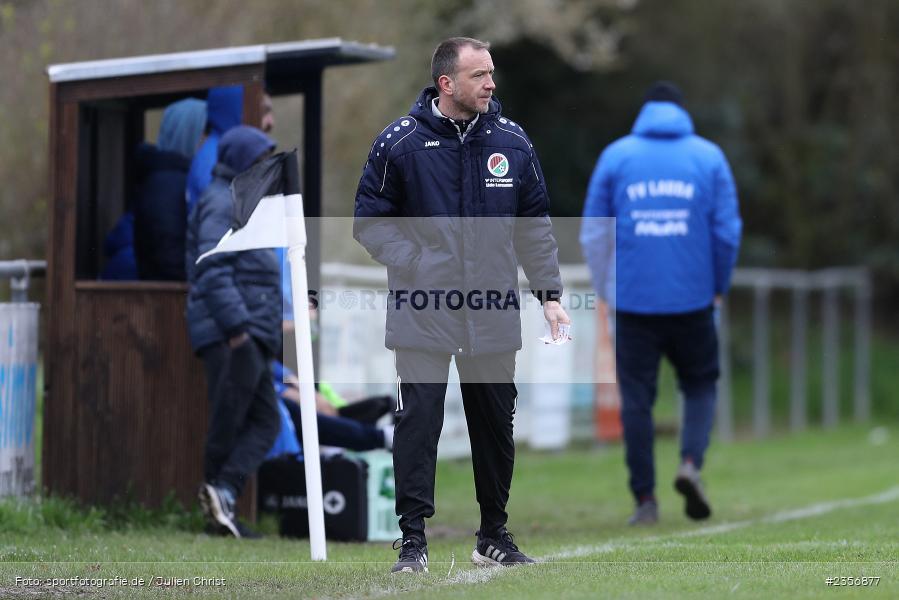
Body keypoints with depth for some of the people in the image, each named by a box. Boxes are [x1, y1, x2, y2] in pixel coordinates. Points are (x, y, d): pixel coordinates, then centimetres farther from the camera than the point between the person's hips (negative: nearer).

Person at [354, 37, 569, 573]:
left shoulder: (512, 141, 4)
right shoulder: (401, 141, -5)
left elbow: (535, 225, 10)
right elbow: (370, 220, 1)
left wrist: (550, 293, 4)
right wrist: (414, 263, -11)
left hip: (493, 316, 3)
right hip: (423, 312, -3)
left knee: (496, 425, 10)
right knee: (419, 421, -7)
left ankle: (494, 536, 24)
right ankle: (413, 539, -1)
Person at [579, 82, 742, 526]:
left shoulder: (616, 156, 6)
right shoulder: (709, 157, 6)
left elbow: (593, 234, 5)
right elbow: (727, 229, 1)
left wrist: (606, 290, 16)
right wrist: (719, 286, 13)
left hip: (633, 301, 0)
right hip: (692, 299, 0)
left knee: (636, 398, 5)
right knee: (700, 385, 16)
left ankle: (645, 500, 3)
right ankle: (691, 462, -8)